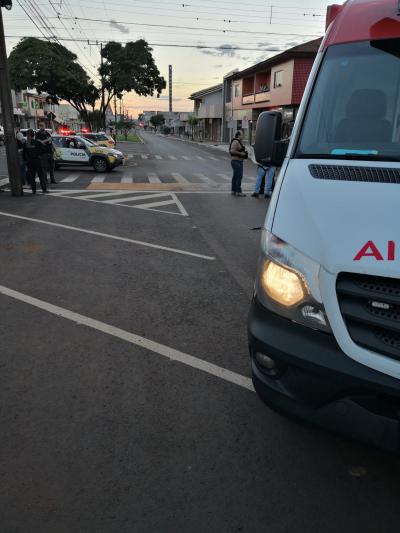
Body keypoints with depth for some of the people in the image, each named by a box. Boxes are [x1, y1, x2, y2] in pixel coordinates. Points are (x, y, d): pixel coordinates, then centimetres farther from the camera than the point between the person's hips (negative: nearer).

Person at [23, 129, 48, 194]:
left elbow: (24, 153, 3)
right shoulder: (37, 142, -8)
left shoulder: (25, 144, 0)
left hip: (29, 162, 2)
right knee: (41, 175, 4)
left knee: (31, 176, 8)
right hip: (38, 160, -2)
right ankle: (44, 189, 2)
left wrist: (25, 160, 12)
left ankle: (33, 190, 8)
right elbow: (44, 150, -8)